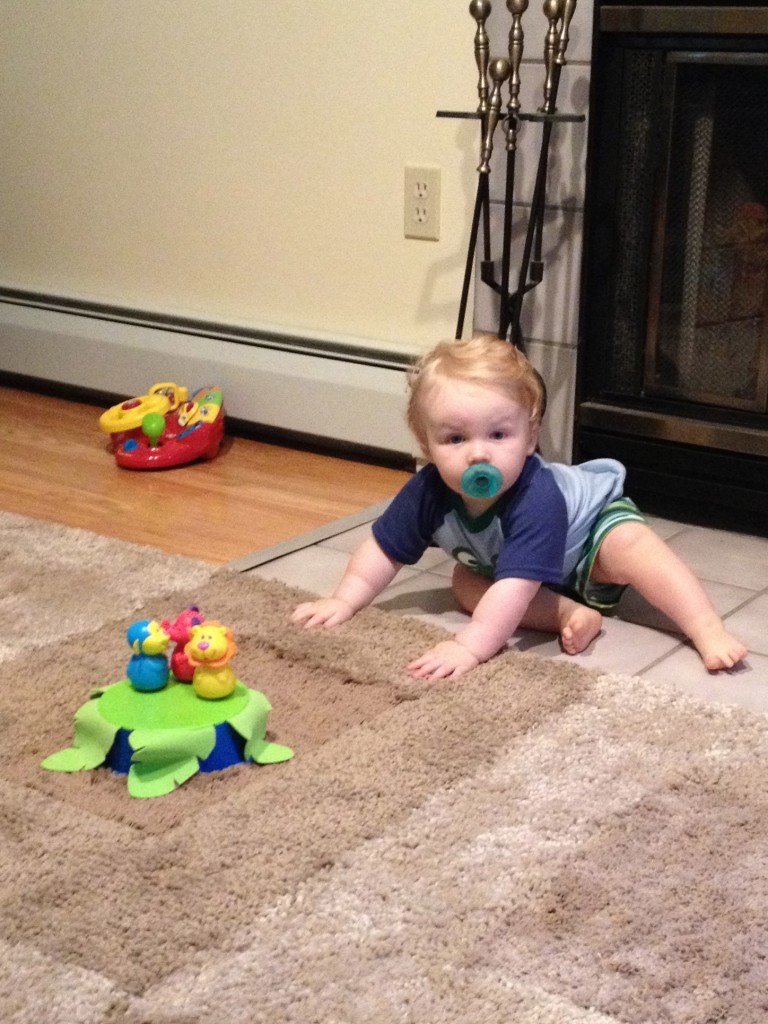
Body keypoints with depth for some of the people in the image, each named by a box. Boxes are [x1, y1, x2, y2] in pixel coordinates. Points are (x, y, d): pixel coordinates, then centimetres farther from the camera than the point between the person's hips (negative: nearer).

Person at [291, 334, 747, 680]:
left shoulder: (535, 498, -45)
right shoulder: (429, 491, -29)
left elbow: (517, 583, -53)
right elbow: (384, 548, -14)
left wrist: (471, 645, -61)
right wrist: (345, 601, -22)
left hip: (596, 514, -6)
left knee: (633, 546, -33)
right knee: (465, 582, -16)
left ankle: (709, 631, -33)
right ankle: (571, 614, -22)